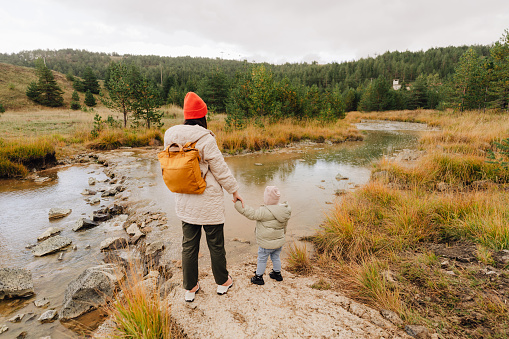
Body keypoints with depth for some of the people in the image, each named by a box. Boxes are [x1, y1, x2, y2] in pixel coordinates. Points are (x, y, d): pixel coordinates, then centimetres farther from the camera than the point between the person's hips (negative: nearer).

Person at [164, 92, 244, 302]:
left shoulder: (171, 137, 0)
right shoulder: (204, 139, -20)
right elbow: (220, 168, -14)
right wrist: (234, 190, -1)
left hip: (185, 202, 6)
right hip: (208, 201, -5)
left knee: (189, 245, 18)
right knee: (216, 244, 14)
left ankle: (190, 289, 32)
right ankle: (222, 282, 35)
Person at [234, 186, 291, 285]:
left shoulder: (265, 211, -27)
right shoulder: (283, 210, -2)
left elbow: (252, 214, -23)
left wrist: (240, 207, -20)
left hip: (267, 243, -7)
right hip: (279, 241, 7)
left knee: (262, 259, 12)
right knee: (275, 257, 26)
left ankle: (258, 277, 27)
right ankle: (277, 274, 42)